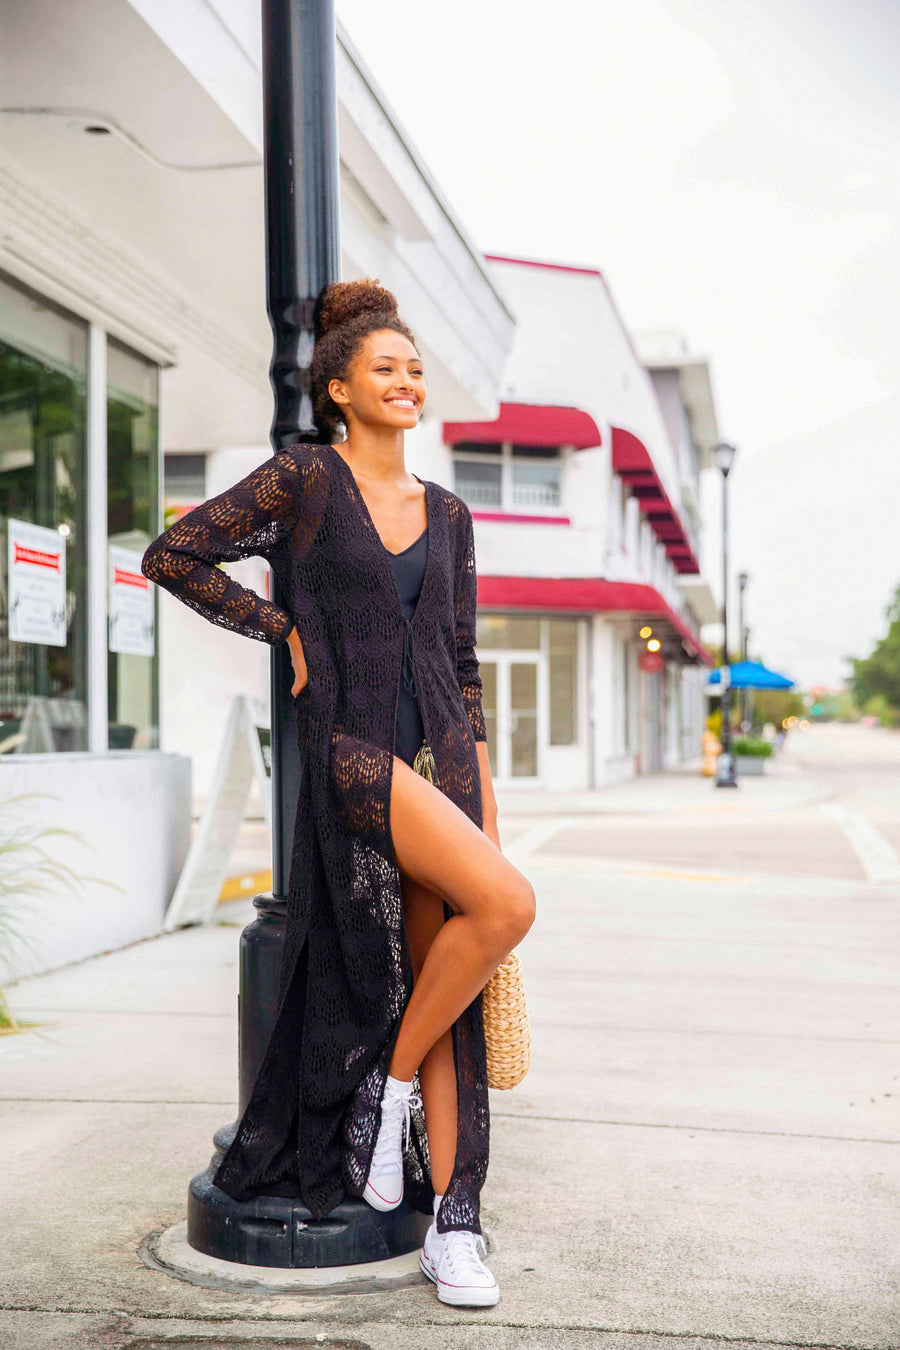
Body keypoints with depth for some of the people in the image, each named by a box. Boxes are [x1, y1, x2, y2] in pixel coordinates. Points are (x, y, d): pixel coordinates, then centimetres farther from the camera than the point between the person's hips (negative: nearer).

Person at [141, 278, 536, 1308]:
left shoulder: (446, 513, 15)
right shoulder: (306, 478, 1)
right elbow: (174, 556, 0)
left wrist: (485, 801, 11)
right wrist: (284, 630, -1)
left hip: (439, 754, 5)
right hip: (351, 747, -5)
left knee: (443, 985, 2)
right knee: (505, 905, -23)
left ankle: (452, 1224, 9)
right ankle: (390, 1078, -1)